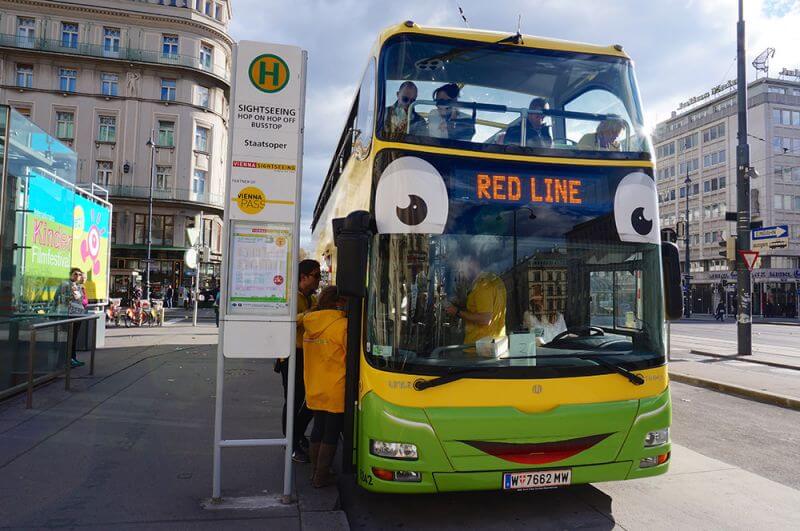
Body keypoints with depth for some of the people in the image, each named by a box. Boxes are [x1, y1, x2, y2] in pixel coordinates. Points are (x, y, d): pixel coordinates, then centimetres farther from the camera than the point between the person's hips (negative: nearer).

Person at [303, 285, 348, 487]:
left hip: (314, 389, 7)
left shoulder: (310, 325, 5)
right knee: (332, 432, 5)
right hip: (335, 391, -7)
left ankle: (315, 471, 28)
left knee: (318, 428, 18)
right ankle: (322, 476, 12)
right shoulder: (343, 325, -16)